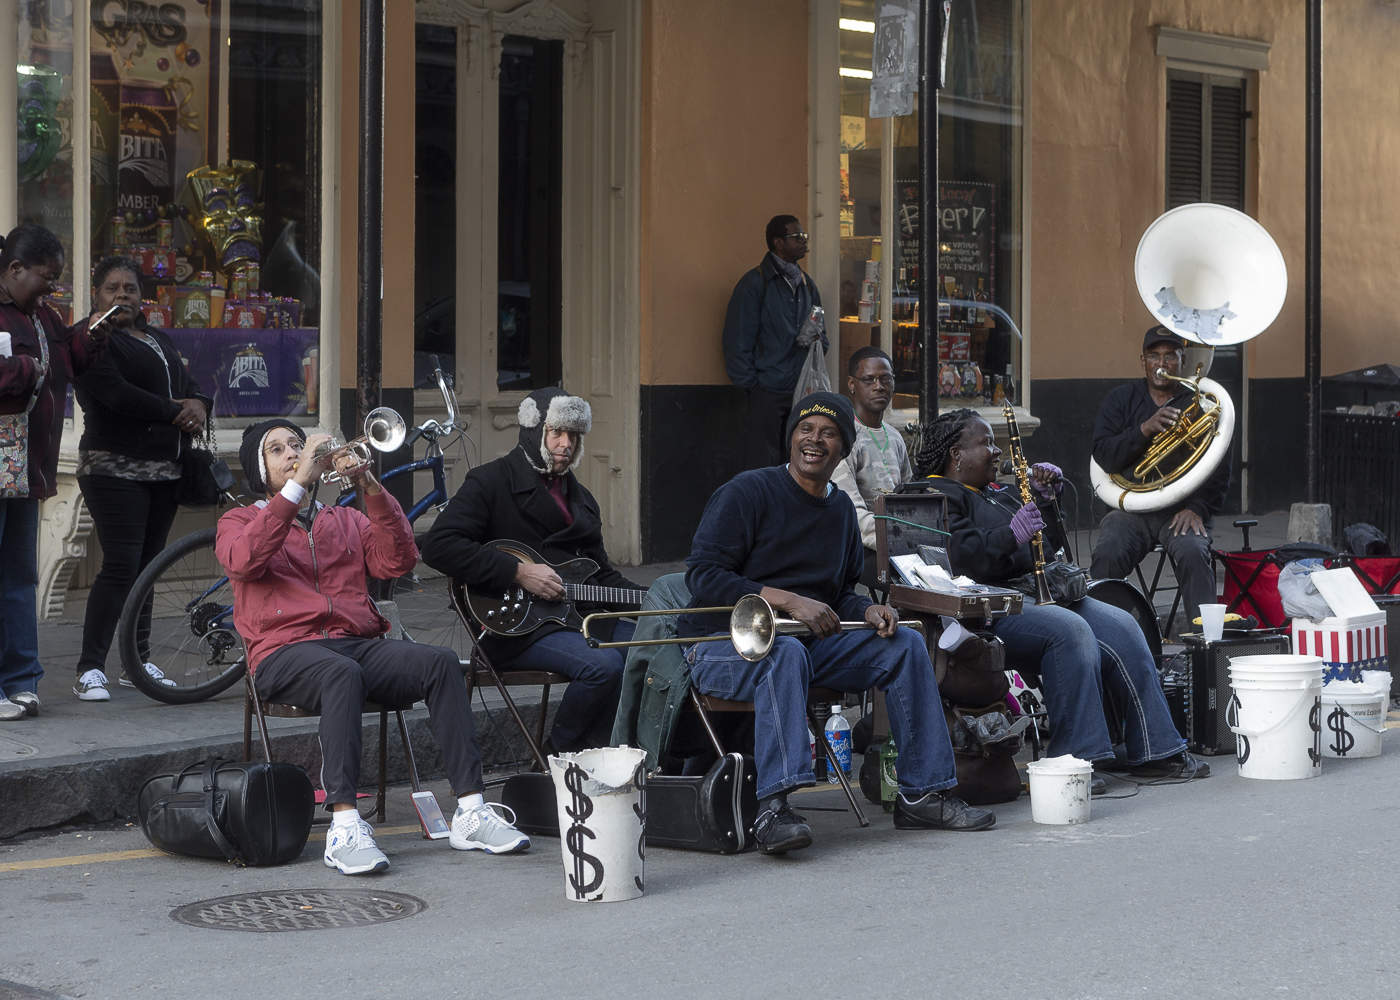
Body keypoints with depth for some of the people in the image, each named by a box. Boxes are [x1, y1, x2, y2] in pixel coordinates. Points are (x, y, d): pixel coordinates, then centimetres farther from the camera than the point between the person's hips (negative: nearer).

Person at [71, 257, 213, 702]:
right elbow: (115, 393, -18)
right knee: (121, 566, -14)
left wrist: (198, 405, -8)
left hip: (164, 471, 8)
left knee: (147, 566, 8)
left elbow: (189, 383, 16)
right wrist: (173, 411, -14)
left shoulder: (159, 339, 21)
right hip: (115, 469, -7)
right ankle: (90, 669, -12)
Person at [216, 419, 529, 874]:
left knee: (441, 662, -25)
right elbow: (243, 560, -8)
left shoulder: (347, 521, 29)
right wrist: (298, 484, -12)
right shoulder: (241, 521, 18)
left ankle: (471, 811, -30)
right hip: (286, 652, -4)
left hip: (358, 644, 4)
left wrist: (371, 488, -4)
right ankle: (344, 827, -47)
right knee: (342, 673, -39)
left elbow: (397, 562, 9)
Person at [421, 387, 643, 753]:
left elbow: (602, 574, 26)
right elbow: (438, 546, -16)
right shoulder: (491, 482, -3)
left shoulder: (579, 496, 23)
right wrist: (519, 572, -18)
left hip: (576, 612, 8)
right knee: (604, 665, -31)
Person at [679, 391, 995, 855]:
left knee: (905, 644, -8)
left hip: (808, 642, 7)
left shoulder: (841, 508, 14)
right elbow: (703, 576, -17)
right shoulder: (748, 492, -9)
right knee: (786, 651, -40)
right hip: (721, 647, -7)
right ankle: (773, 808, -48)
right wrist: (787, 601, -24)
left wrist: (868, 611, -5)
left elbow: (840, 593, 20)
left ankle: (922, 794, -6)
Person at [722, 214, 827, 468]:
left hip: (802, 388, 6)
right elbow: (738, 340, -6)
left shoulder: (806, 283, 16)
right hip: (767, 390, -6)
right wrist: (750, 383, -10)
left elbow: (821, 333, 25)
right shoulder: (755, 283, -5)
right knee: (764, 464, -6)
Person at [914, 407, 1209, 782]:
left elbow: (1050, 546, 30)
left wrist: (1045, 498, 16)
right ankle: (1075, 760, -34)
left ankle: (1155, 751, -11)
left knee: (1120, 626, -11)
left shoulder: (995, 494, 28)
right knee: (1070, 631, -33)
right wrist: (1011, 536, -24)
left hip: (1040, 593, 9)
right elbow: (959, 557, -18)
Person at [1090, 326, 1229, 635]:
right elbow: (1103, 456, 0)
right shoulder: (1121, 399, 14)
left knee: (1193, 553, -32)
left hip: (1183, 508, -1)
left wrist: (1197, 508, -12)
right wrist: (1145, 429, -16)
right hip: (1130, 507, 1)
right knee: (1107, 555, -29)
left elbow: (1219, 470, 4)